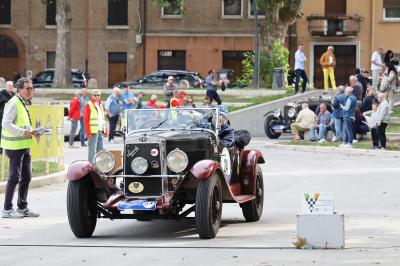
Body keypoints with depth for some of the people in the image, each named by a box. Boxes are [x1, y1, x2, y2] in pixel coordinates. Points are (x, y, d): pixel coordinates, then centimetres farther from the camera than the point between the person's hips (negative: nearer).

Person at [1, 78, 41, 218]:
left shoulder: (25, 103, 17)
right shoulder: (13, 104, -14)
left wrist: (32, 132, 9)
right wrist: (23, 132, -27)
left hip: (25, 146, 10)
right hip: (15, 146, -9)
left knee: (27, 177, 12)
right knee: (14, 177, -6)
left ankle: (22, 208, 21)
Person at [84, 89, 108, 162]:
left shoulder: (100, 105, 18)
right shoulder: (88, 105, -5)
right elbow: (86, 120, -10)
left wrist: (106, 130, 15)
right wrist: (88, 132, -16)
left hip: (100, 131, 8)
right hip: (93, 131, -8)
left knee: (101, 149, 10)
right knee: (92, 150, -6)